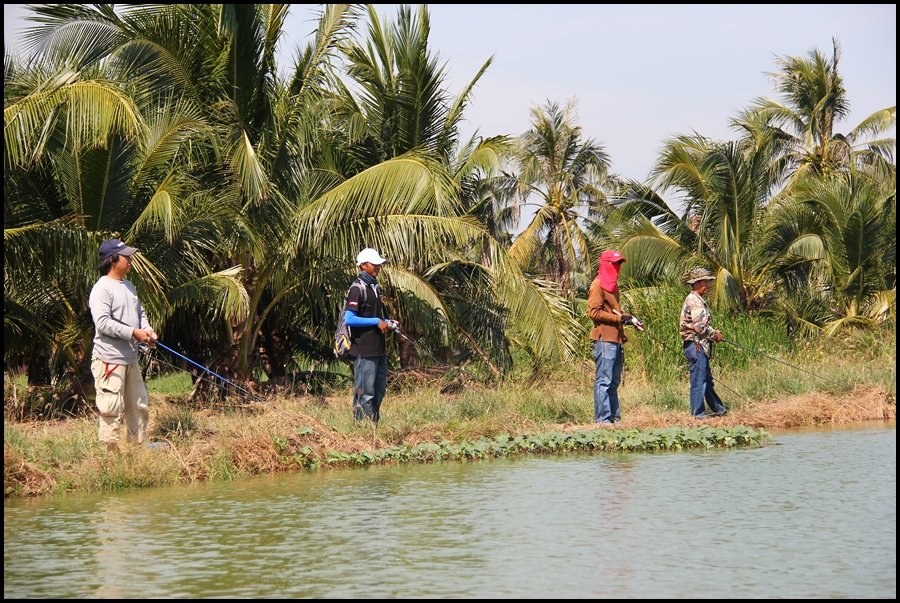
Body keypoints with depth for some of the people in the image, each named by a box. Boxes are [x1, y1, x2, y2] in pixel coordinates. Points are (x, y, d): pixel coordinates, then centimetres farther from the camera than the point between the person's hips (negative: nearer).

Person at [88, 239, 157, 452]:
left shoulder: (128, 286, 15)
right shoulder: (102, 289, -13)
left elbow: (140, 313, 25)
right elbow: (103, 322, -22)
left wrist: (147, 329, 3)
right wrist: (133, 333, -23)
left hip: (130, 358, 9)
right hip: (109, 360, -9)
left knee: (139, 406, 16)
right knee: (112, 410, -9)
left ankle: (139, 446, 26)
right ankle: (109, 450, -4)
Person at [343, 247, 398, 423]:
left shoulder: (374, 286, 18)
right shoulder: (357, 288, -11)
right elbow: (349, 319, -19)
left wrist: (388, 323, 10)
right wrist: (377, 322, -17)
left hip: (379, 349, 9)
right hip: (364, 350, -9)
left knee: (379, 390, 14)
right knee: (365, 393, -7)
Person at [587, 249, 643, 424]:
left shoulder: (612, 284, 21)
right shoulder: (598, 285, -7)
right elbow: (594, 312, -15)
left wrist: (630, 318, 10)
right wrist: (620, 318, -16)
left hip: (616, 340, 10)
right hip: (604, 339, -10)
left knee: (613, 382, 11)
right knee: (604, 381, -10)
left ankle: (614, 417, 15)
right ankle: (603, 419, -10)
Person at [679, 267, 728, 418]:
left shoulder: (697, 300, 18)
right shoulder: (694, 301, -16)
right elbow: (699, 326, -23)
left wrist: (713, 333, 11)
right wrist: (714, 334, -9)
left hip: (701, 345, 11)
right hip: (696, 345, -11)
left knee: (707, 379, 17)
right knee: (699, 380, -6)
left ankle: (718, 408, 25)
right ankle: (698, 413, -2)